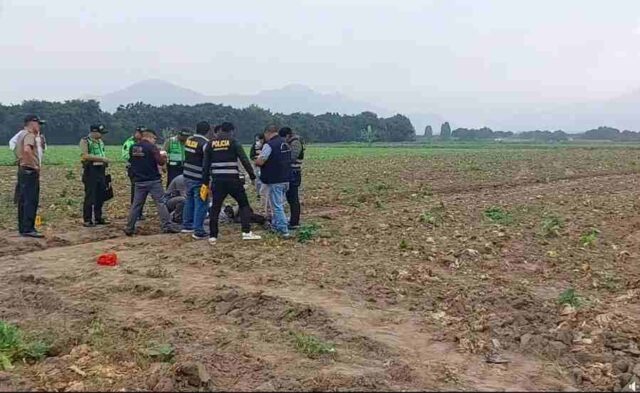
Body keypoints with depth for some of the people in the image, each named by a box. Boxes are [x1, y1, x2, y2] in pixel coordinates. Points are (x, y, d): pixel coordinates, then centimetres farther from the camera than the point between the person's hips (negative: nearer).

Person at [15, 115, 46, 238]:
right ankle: (28, 229, -12)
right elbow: (27, 150, -31)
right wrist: (34, 164, -23)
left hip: (22, 170, 10)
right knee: (31, 201, -10)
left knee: (23, 201, 12)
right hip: (30, 171, -10)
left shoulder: (21, 135, 19)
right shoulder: (30, 135, -13)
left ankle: (22, 228, 18)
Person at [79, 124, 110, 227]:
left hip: (101, 170, 8)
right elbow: (85, 156, -19)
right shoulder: (85, 141, -8)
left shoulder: (100, 141, 17)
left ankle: (98, 218, 20)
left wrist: (105, 161, 11)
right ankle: (87, 220, 1)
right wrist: (101, 158, -22)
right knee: (90, 196, -5)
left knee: (100, 196, 10)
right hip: (90, 171, -7)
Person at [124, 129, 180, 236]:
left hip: (139, 181, 5)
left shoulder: (133, 148, 6)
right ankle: (167, 226, -1)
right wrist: (164, 157, 6)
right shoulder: (151, 147, -11)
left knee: (136, 205, 10)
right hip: (153, 180, -5)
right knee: (160, 203, 0)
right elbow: (160, 162, -14)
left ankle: (129, 228, 12)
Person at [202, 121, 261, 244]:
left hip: (217, 180, 3)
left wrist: (205, 182, 13)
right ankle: (246, 232, 1)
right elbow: (244, 160, -7)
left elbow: (206, 165, 8)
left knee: (215, 207, 10)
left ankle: (212, 236, 10)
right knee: (244, 204, 9)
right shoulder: (233, 142, -1)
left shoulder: (211, 144, 8)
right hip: (233, 180, -3)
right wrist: (252, 176, -1)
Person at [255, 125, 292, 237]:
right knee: (279, 204, 19)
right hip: (286, 179, 8)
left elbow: (259, 162, -19)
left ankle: (284, 230, -6)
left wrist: (257, 161, 3)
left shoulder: (269, 145, -15)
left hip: (274, 181, -8)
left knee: (277, 206, -3)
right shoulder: (286, 144, 11)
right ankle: (275, 225, 30)